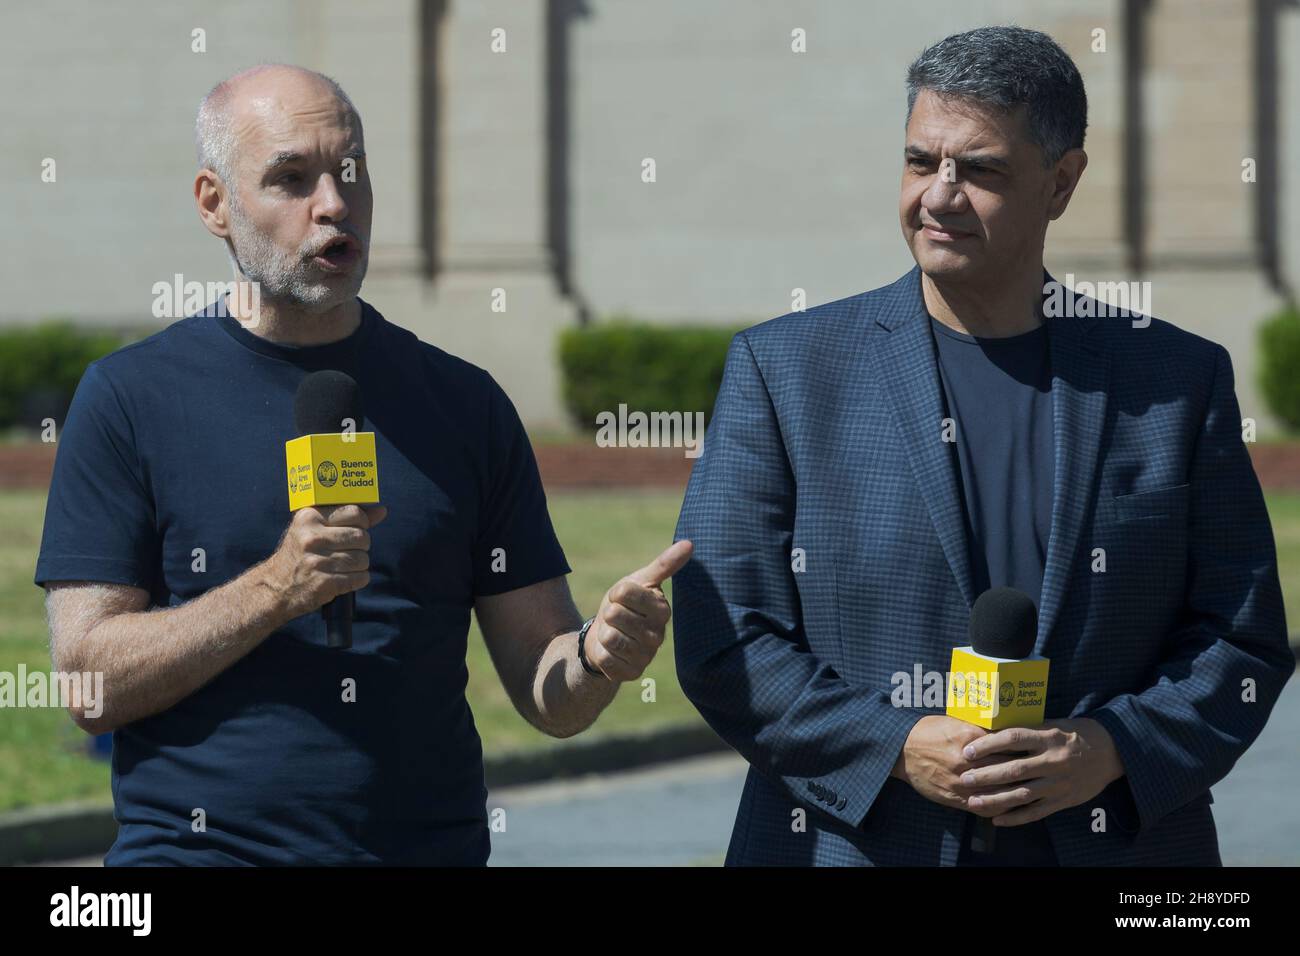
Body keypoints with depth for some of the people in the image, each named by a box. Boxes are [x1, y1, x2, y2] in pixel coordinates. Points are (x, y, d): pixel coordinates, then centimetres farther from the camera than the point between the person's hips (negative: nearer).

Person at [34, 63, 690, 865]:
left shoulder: (463, 403, 8)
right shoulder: (132, 398, 0)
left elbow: (547, 696, 6)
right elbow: (91, 684, -6)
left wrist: (600, 655, -15)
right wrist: (279, 587, -17)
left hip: (433, 844, 3)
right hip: (199, 846, -3)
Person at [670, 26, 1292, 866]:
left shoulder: (1178, 380, 5)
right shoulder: (782, 370, 2)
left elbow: (1243, 639, 4)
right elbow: (722, 640, -2)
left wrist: (1112, 751, -13)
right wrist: (898, 749, -15)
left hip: (1115, 843, 1)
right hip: (852, 845, -1)